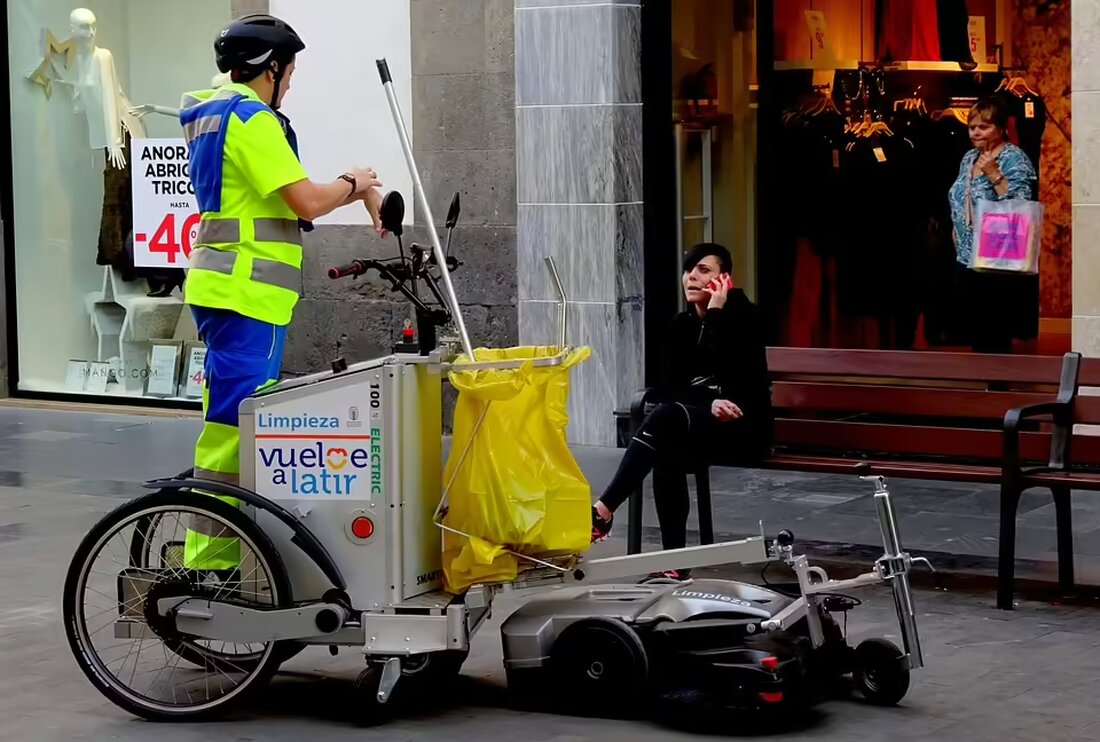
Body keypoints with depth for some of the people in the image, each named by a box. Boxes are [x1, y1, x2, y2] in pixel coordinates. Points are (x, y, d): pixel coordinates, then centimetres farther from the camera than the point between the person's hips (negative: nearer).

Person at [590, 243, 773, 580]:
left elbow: (728, 373, -22)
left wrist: (715, 314, -20)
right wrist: (707, 404, -18)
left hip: (746, 428, -5)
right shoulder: (681, 324, 9)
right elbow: (668, 386, 1)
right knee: (667, 455, -31)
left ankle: (604, 511, -41)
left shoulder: (744, 316, -7)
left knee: (668, 415, -34)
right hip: (699, 425, 5)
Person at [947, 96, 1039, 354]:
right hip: (966, 258, 8)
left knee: (995, 338, -5)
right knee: (972, 332, 10)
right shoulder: (969, 158, 14)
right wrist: (956, 228, 16)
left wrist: (994, 175, -24)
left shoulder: (1014, 158, -9)